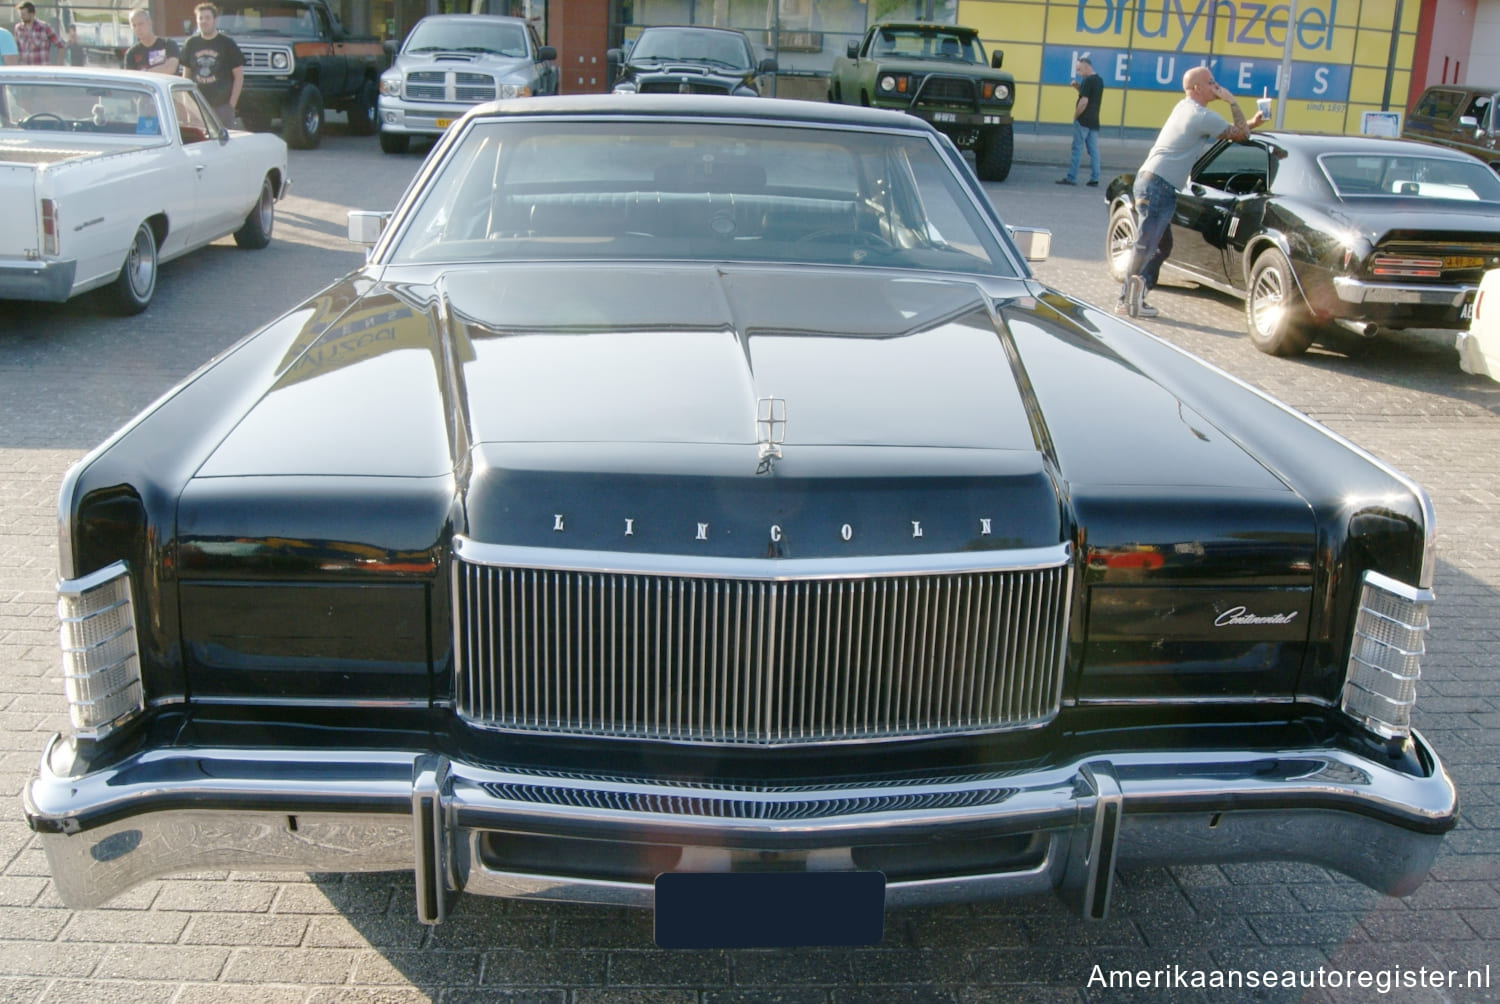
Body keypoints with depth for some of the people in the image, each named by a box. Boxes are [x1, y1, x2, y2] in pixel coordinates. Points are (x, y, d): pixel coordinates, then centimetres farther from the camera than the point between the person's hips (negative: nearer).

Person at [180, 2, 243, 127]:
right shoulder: (191, 44, 10)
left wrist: (232, 104, -7)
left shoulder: (227, 44, 0)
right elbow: (186, 74, 16)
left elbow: (239, 76, 0)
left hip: (222, 106, -3)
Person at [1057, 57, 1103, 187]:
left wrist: (1075, 116, -11)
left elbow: (1084, 101, -20)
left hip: (1083, 121, -8)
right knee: (1094, 150, 6)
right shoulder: (1099, 80, 14)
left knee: (1077, 149, -4)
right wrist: (1079, 87, 10)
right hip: (1094, 121, 8)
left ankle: (1071, 178, -2)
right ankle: (1094, 179, 4)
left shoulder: (1087, 81, -14)